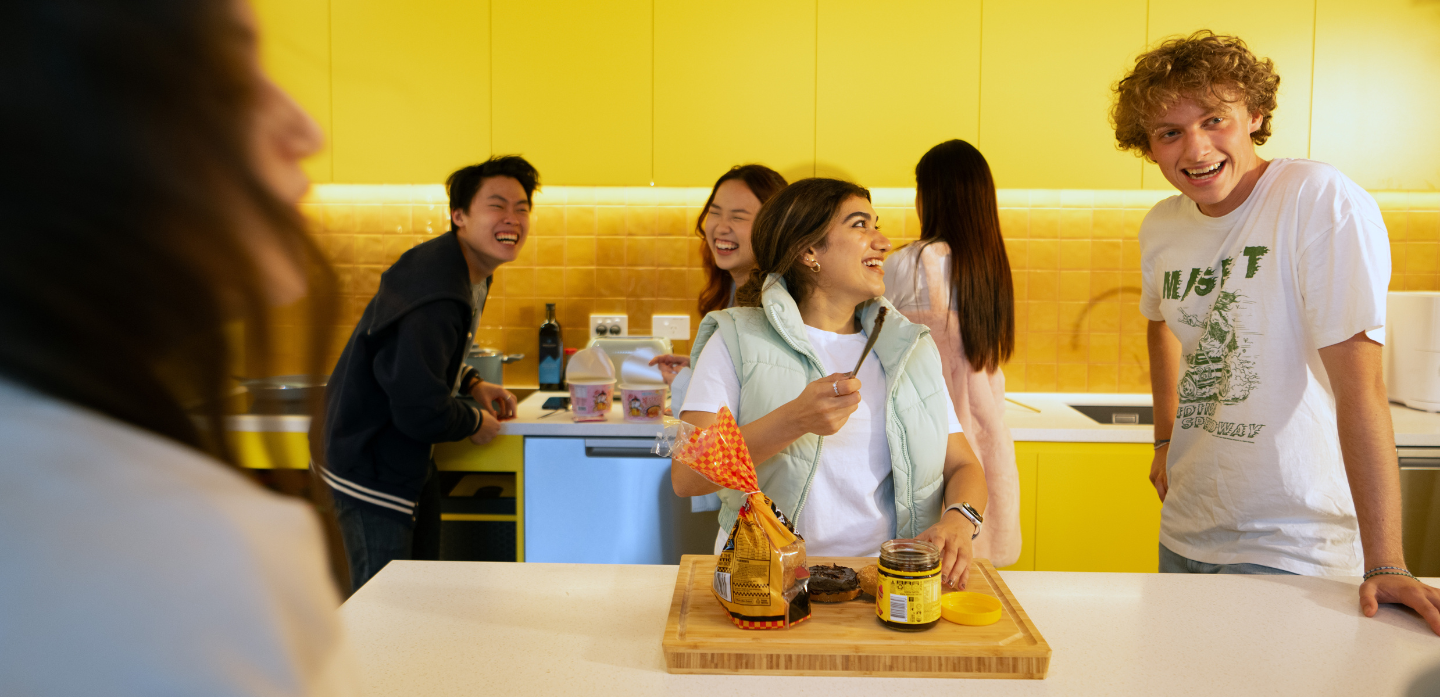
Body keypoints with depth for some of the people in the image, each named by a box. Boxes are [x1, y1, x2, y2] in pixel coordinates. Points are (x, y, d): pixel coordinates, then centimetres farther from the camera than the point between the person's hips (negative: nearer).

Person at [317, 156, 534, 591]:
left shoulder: (470, 273, 6)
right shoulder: (434, 295, -29)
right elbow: (421, 411, -31)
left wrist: (472, 384, 7)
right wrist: (475, 422, -12)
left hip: (408, 466, 10)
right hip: (368, 471, -10)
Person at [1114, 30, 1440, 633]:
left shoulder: (1323, 202, -19)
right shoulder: (1160, 227, 1)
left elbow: (1359, 387, -23)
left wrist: (1384, 564, -25)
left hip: (1292, 546, -6)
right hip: (1185, 532, 6)